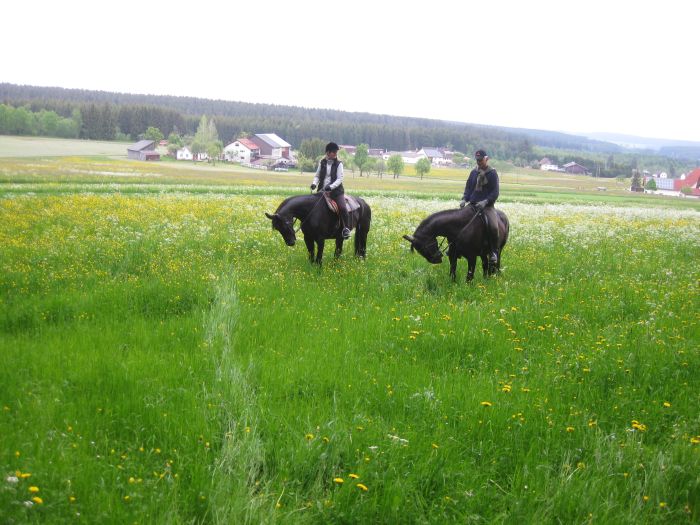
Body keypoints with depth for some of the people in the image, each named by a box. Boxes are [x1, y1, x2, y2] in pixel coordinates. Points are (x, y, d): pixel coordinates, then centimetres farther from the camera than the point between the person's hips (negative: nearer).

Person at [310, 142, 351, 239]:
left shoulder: (338, 164, -1)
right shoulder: (322, 163, 8)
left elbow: (339, 179, -7)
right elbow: (317, 176, 15)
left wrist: (331, 186, -22)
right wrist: (314, 183, -6)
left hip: (336, 190, -3)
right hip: (322, 190, 3)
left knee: (342, 208, -23)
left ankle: (346, 228, -11)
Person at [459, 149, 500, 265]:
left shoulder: (492, 173, -1)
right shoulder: (474, 172, 12)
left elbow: (495, 192, -6)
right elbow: (468, 188, 15)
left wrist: (485, 202, -21)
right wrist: (464, 199, -4)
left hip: (487, 206, -5)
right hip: (472, 205, 5)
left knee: (493, 226, -28)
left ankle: (493, 252, -14)